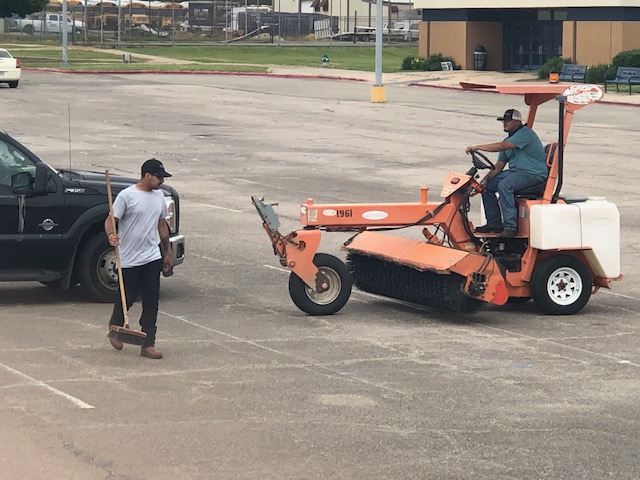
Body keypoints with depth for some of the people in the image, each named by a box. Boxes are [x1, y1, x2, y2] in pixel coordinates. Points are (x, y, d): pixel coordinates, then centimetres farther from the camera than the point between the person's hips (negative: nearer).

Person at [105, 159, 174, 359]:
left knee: (151, 302, 1)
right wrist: (111, 235, -35)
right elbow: (110, 220, -13)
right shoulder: (127, 196, -11)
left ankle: (148, 345, 4)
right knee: (126, 299, 6)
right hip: (129, 259, -5)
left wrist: (168, 252, 22)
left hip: (152, 258, 5)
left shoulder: (159, 196, 10)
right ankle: (115, 328, 34)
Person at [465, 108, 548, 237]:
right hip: (515, 171, 10)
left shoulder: (525, 133, -13)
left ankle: (511, 226, -30)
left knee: (504, 185, -33)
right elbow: (499, 165, 15)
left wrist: (477, 147, -21)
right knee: (487, 186, 4)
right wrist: (486, 179, -1)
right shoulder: (509, 140, 17)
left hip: (534, 173, -10)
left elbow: (501, 146, -24)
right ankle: (494, 223, 6)